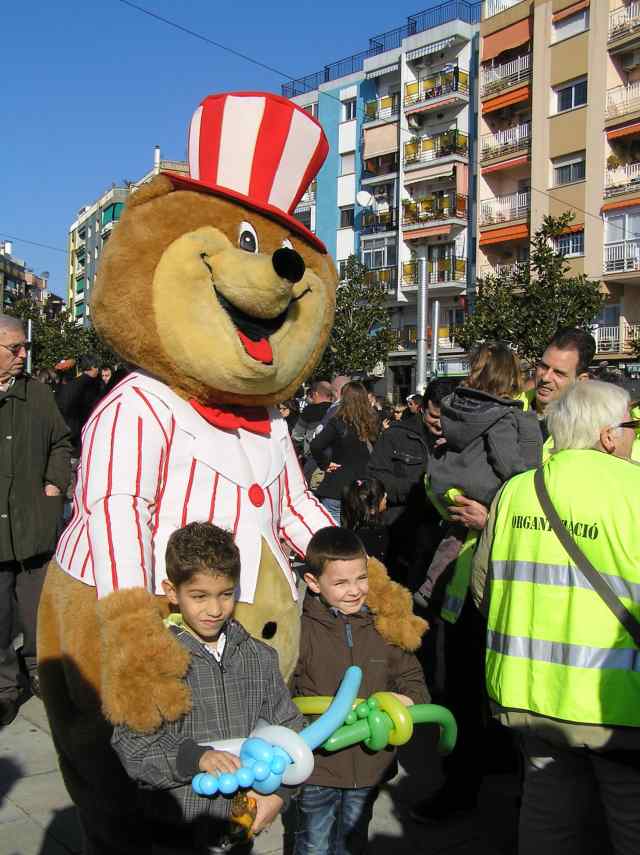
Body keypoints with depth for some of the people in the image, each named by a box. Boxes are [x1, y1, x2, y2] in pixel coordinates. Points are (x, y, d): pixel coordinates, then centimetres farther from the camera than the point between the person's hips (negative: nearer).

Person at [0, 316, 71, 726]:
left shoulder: (37, 392, 8)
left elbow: (60, 442, 15)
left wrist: (56, 483, 2)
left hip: (36, 522, 2)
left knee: (39, 607, 12)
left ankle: (40, 669, 31)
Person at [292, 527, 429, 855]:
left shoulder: (384, 626, -3)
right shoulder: (302, 630, -15)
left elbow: (411, 677, 8)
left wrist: (406, 699, -12)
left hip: (370, 763, 4)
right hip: (318, 764, -3)